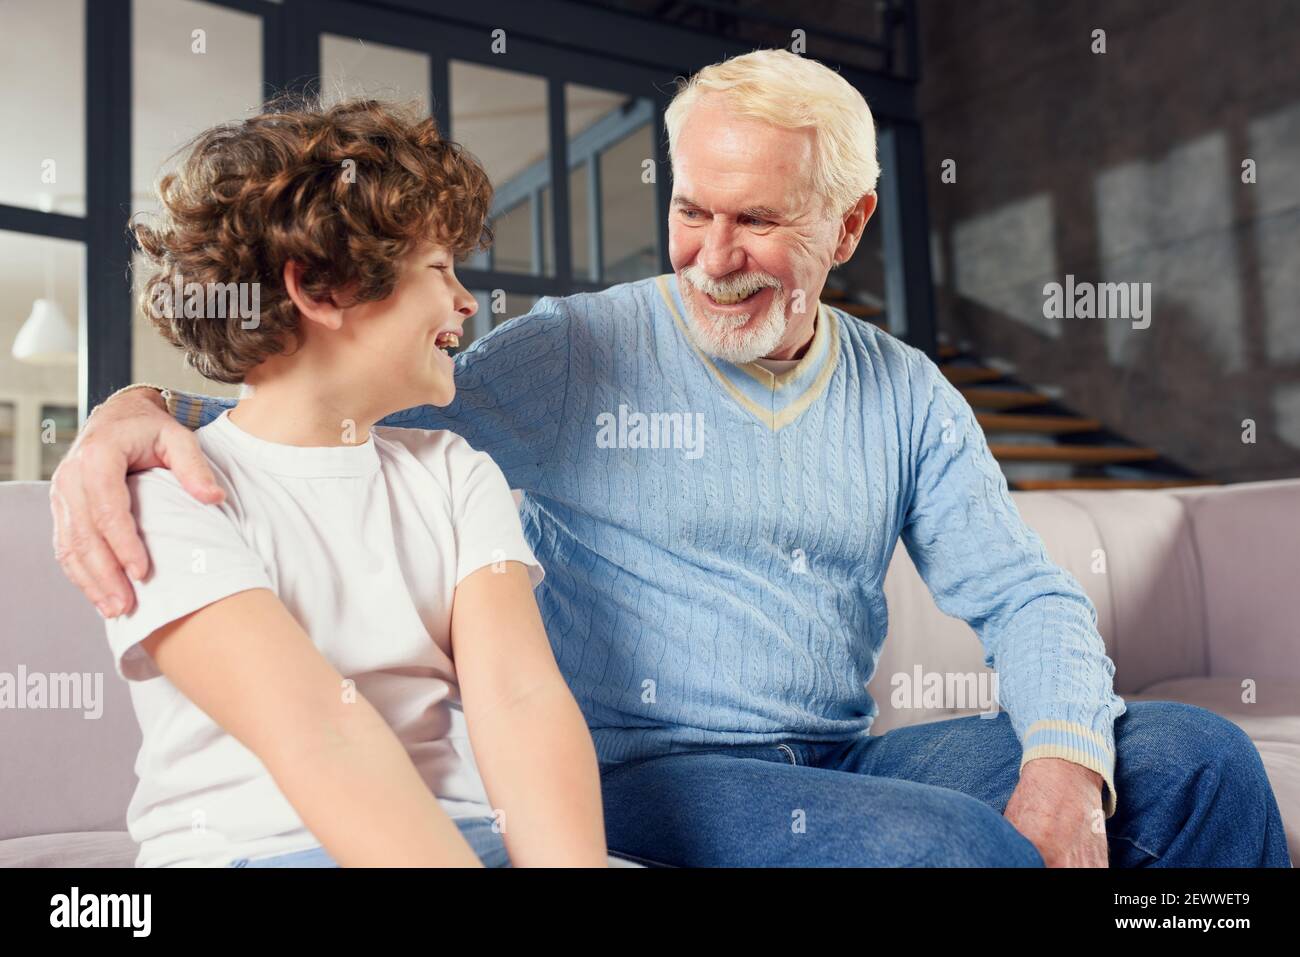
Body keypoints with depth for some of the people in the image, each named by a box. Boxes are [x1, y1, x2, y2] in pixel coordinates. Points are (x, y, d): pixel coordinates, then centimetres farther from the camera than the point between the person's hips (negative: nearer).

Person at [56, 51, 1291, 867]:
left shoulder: (903, 394, 8)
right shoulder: (568, 353, -2)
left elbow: (1023, 593, 3)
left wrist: (1064, 764, -16)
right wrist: (141, 408, -20)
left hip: (846, 760, 5)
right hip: (646, 773, -4)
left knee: (1197, 755, -10)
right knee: (962, 845, -31)